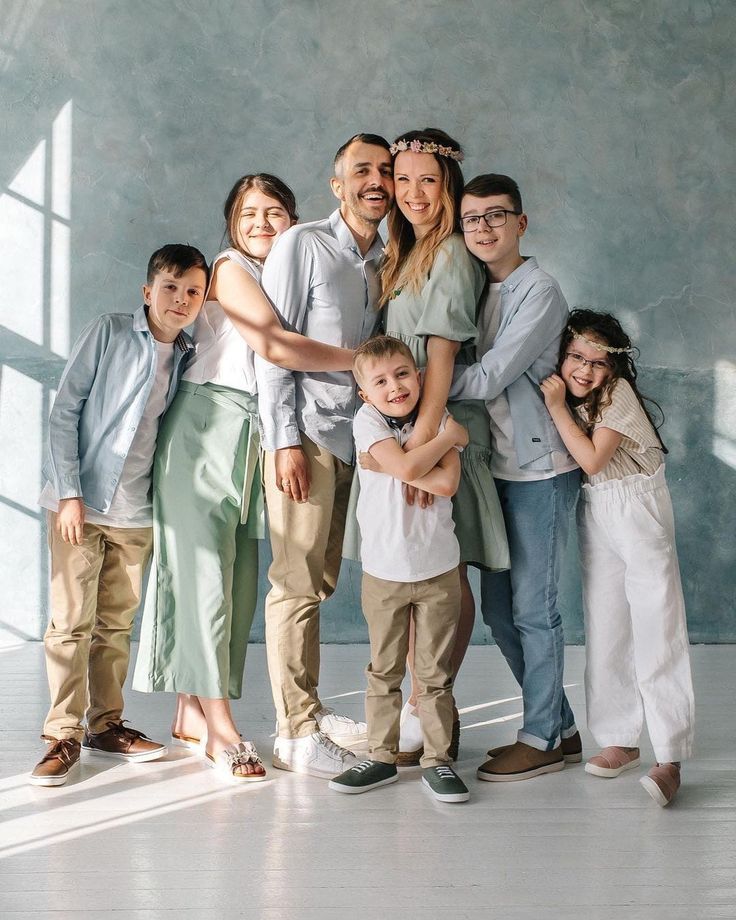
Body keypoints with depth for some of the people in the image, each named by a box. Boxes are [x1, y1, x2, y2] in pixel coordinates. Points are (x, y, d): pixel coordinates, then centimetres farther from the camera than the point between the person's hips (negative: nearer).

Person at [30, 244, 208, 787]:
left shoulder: (188, 357, 5)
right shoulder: (109, 333, -6)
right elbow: (64, 411, -8)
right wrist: (69, 492, -12)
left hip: (137, 512, 4)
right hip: (80, 502, -4)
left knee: (117, 623, 12)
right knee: (72, 622, -3)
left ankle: (106, 725, 23)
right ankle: (63, 736, 6)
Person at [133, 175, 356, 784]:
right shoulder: (231, 269, -5)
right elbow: (274, 345, -19)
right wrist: (362, 358, -17)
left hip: (254, 437, 7)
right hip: (207, 429, -7)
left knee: (239, 576, 5)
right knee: (205, 571, -7)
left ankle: (193, 711, 13)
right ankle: (219, 725, -4)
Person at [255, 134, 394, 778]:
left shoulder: (387, 263, 16)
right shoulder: (303, 246, -2)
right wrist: (285, 441, -14)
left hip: (352, 436, 6)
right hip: (304, 434, -6)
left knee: (320, 581, 12)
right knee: (297, 585, -4)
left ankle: (311, 709, 21)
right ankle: (296, 735, 2)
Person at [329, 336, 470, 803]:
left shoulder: (436, 418, -1)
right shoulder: (367, 420, -5)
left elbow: (447, 484, -15)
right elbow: (406, 469, -22)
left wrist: (404, 463, -17)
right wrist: (449, 437, -11)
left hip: (438, 569, 0)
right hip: (383, 568, 0)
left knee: (436, 672, 7)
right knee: (383, 671, 11)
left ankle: (438, 759, 17)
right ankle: (382, 756, 22)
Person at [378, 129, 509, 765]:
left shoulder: (451, 256, -9)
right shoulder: (405, 257, 18)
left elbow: (442, 355, -19)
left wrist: (422, 439, -27)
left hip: (442, 432, -8)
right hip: (403, 427, 8)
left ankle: (430, 720, 5)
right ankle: (424, 708, 18)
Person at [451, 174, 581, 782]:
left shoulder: (538, 292, -11)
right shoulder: (475, 291, 13)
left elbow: (488, 378, -18)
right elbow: (465, 376, 13)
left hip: (541, 469, -8)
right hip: (497, 468, 8)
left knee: (533, 608, -2)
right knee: (498, 606, 11)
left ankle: (541, 740, 13)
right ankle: (562, 728, 24)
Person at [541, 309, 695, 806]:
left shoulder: (617, 393, -15)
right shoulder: (569, 397, 4)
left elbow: (592, 460, -20)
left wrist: (557, 408, -19)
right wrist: (557, 405, -7)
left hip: (638, 514, -7)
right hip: (595, 514, 7)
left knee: (656, 634, -8)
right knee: (605, 632, 9)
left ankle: (670, 759, -8)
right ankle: (621, 739, 21)